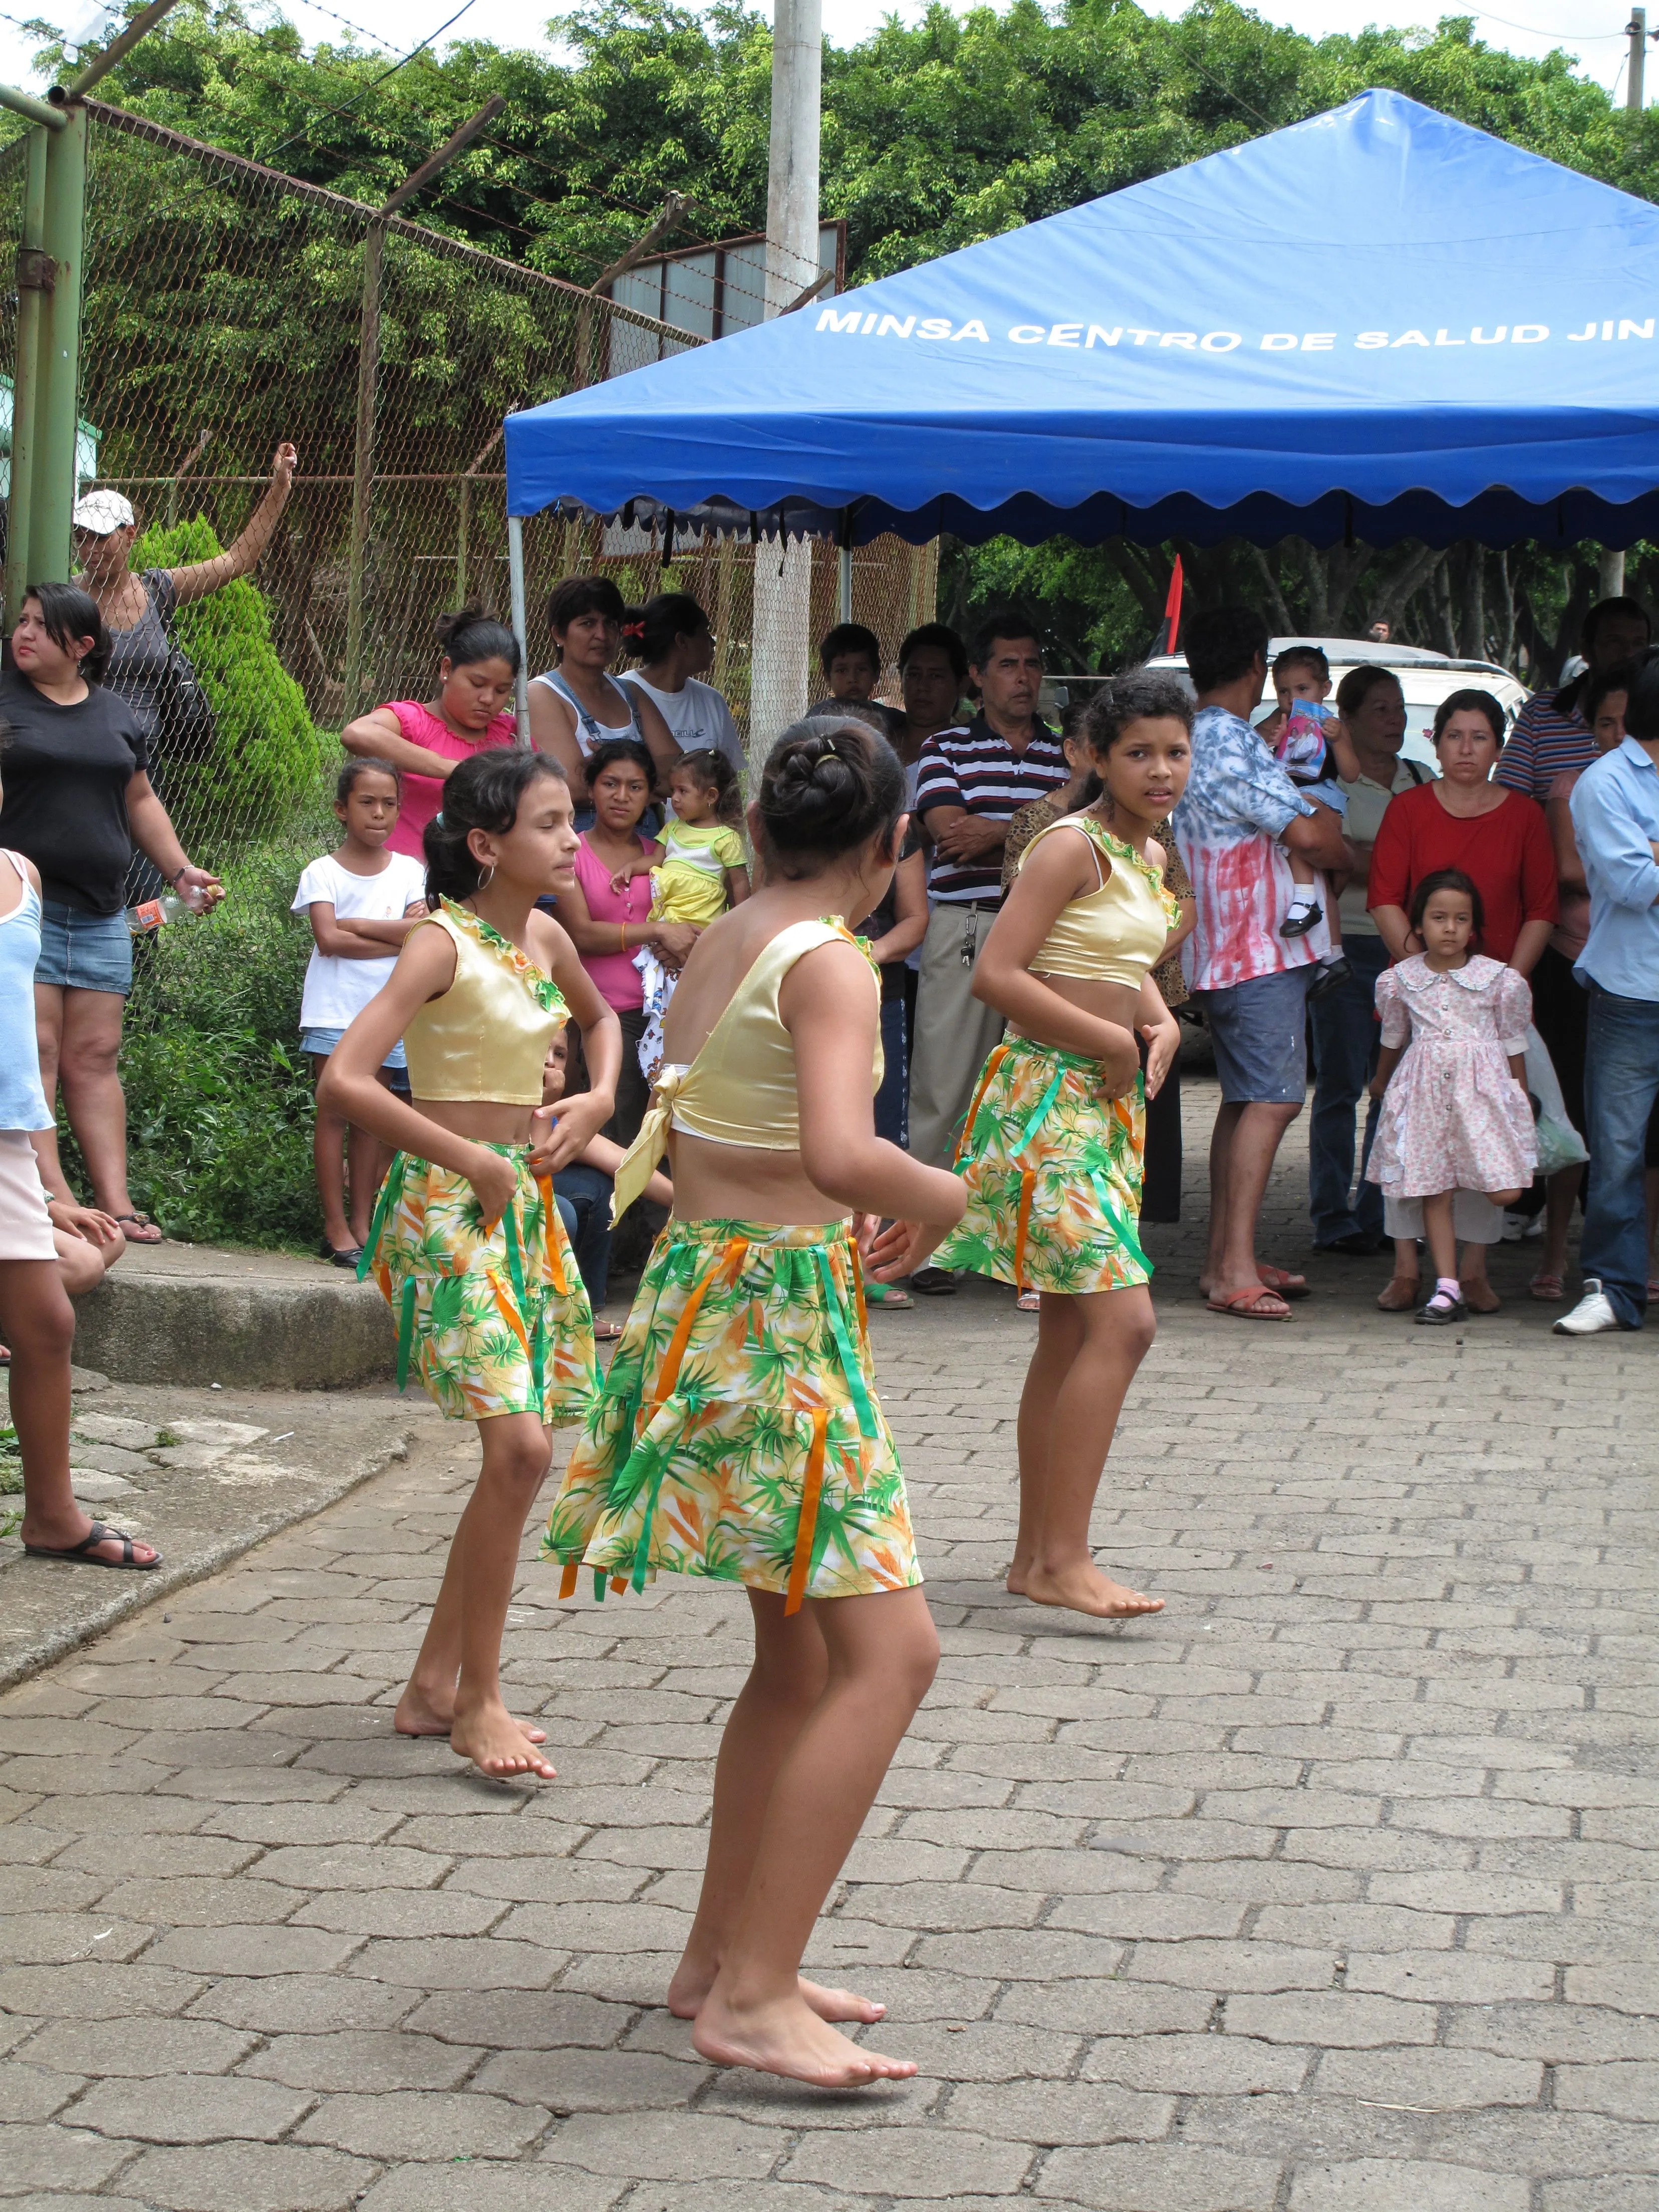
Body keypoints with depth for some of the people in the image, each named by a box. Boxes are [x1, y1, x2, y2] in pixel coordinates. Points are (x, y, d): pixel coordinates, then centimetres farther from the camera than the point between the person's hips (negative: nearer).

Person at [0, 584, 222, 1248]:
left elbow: (140, 802, 24)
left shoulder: (115, 714, 15)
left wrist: (180, 870, 15)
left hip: (100, 913, 5)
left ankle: (115, 1202, 1)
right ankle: (55, 1199, -13)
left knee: (94, 1056, 3)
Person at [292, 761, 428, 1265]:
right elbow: (328, 939, -13)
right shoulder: (323, 872, 0)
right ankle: (337, 1228, -3)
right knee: (334, 1113, -3)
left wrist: (351, 924, -12)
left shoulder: (408, 871, 9)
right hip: (335, 1009, -3)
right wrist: (395, 937, -11)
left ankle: (362, 1224, 10)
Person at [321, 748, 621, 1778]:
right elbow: (344, 1082, -24)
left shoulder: (546, 939, 8)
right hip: (448, 1204, -8)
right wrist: (474, 1163, -18)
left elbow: (601, 1017, 32)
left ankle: (436, 1684, 20)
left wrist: (600, 1098, 11)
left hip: (529, 1201, 8)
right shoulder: (444, 945, -14)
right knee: (517, 1443, -17)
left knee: (525, 1450, 9)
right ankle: (478, 1702, -6)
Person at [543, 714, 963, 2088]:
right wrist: (932, 1194, -10)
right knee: (887, 1649, -10)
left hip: (705, 1286, 9)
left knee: (803, 1652, 18)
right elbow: (838, 1156, -30)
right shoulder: (831, 966, -15)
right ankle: (754, 1998, -12)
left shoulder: (716, 951, 11)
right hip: (778, 1316, -9)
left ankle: (722, 1958, 26)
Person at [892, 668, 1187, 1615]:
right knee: (1123, 1319, -17)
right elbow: (999, 974, -20)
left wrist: (1162, 1023, 7)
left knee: (1070, 1335, 11)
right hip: (1047, 1096, -9)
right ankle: (1063, 1559, -14)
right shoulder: (1074, 846, -13)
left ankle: (1038, 1556, 18)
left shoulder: (1151, 855, 14)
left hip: (1108, 1101, 9)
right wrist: (1112, 1040, -15)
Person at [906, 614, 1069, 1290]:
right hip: (964, 930, -2)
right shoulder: (946, 748, 9)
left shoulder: (1067, 754, 16)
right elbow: (947, 829, -7)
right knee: (943, 1087, -3)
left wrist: (995, 831, -8)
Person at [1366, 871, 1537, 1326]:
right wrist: (1381, 1082, 37)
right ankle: (1447, 1287, 2)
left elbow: (1514, 1048, 8)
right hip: (1424, 1090, 1)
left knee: (1503, 1191, -12)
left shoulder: (1500, 980, 0)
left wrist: (1520, 1102, 9)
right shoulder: (1399, 981, 5)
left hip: (1483, 1084, -1)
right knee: (1433, 1192, -1)